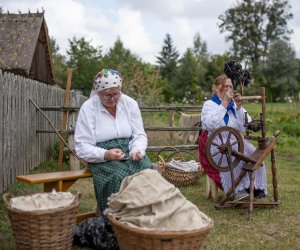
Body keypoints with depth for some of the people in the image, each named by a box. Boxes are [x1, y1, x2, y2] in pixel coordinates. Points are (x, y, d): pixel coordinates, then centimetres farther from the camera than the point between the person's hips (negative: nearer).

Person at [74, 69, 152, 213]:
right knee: (119, 177, -33)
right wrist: (106, 155, -27)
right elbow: (82, 147, -10)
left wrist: (137, 151, -16)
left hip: (129, 154, 3)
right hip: (102, 159, -3)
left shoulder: (130, 104, 3)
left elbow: (139, 135, 7)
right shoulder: (88, 108, -7)